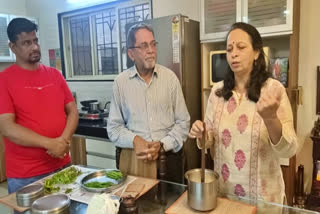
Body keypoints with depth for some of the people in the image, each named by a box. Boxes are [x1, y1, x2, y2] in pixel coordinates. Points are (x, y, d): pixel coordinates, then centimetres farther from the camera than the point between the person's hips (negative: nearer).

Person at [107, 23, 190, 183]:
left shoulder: (170, 77, -2)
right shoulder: (121, 82, -1)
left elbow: (183, 122, 1)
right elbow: (113, 127, 4)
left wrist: (162, 144, -12)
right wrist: (134, 140, -13)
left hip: (168, 157, 1)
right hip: (133, 159, 0)